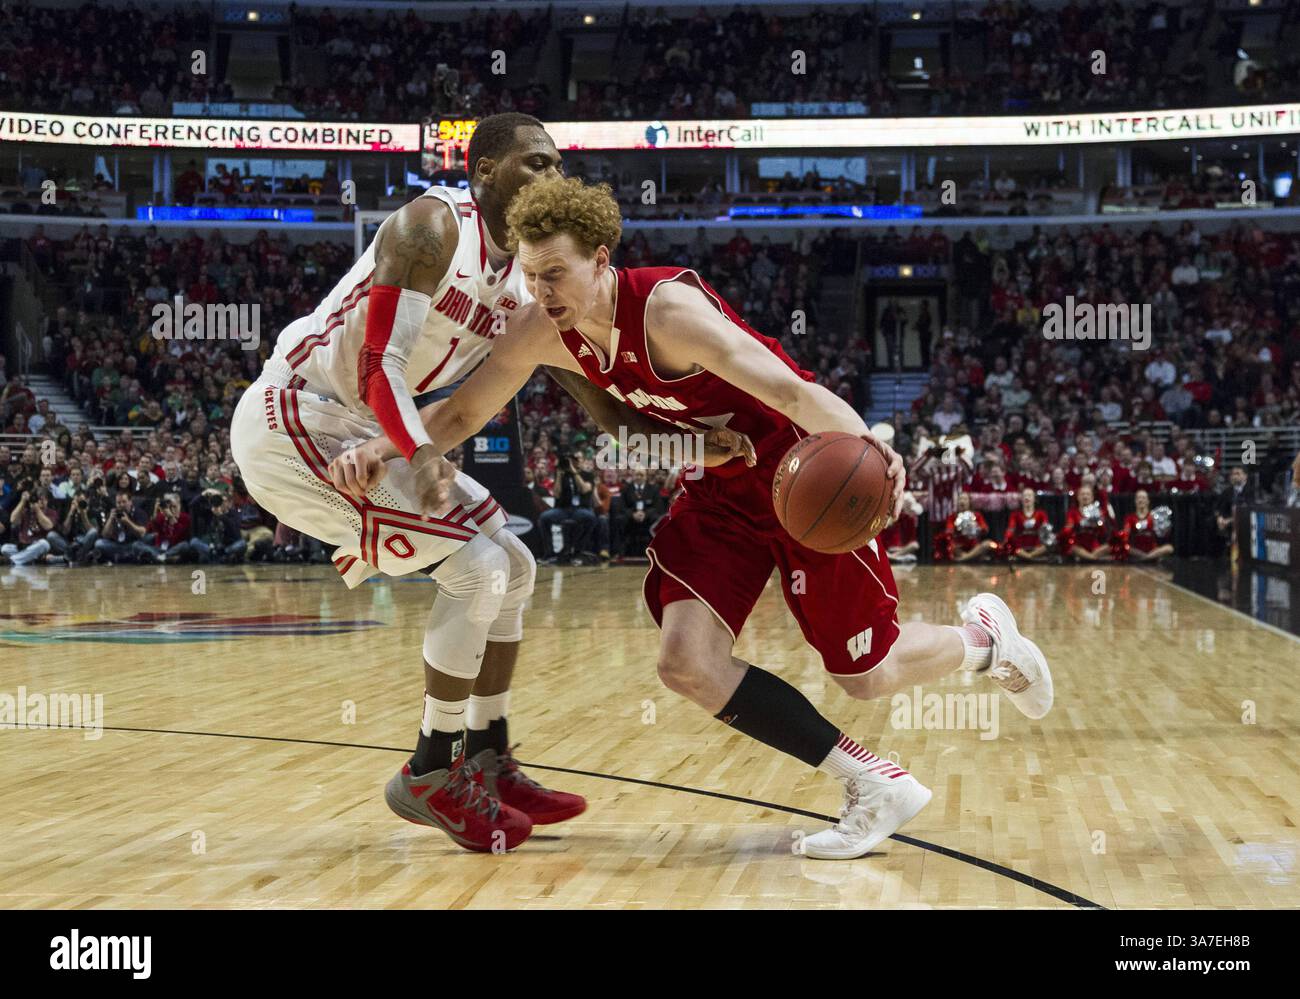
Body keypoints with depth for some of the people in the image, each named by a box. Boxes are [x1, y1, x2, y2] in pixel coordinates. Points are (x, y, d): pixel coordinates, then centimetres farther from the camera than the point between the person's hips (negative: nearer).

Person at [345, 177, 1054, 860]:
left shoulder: (668, 309, -32)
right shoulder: (539, 331, -12)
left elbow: (791, 392, -40)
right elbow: (463, 413, 0)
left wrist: (865, 444, -59)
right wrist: (382, 448, -19)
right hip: (719, 488, 6)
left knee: (869, 677, 2)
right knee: (688, 662, -13)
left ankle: (983, 635, 37)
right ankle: (874, 786, -3)